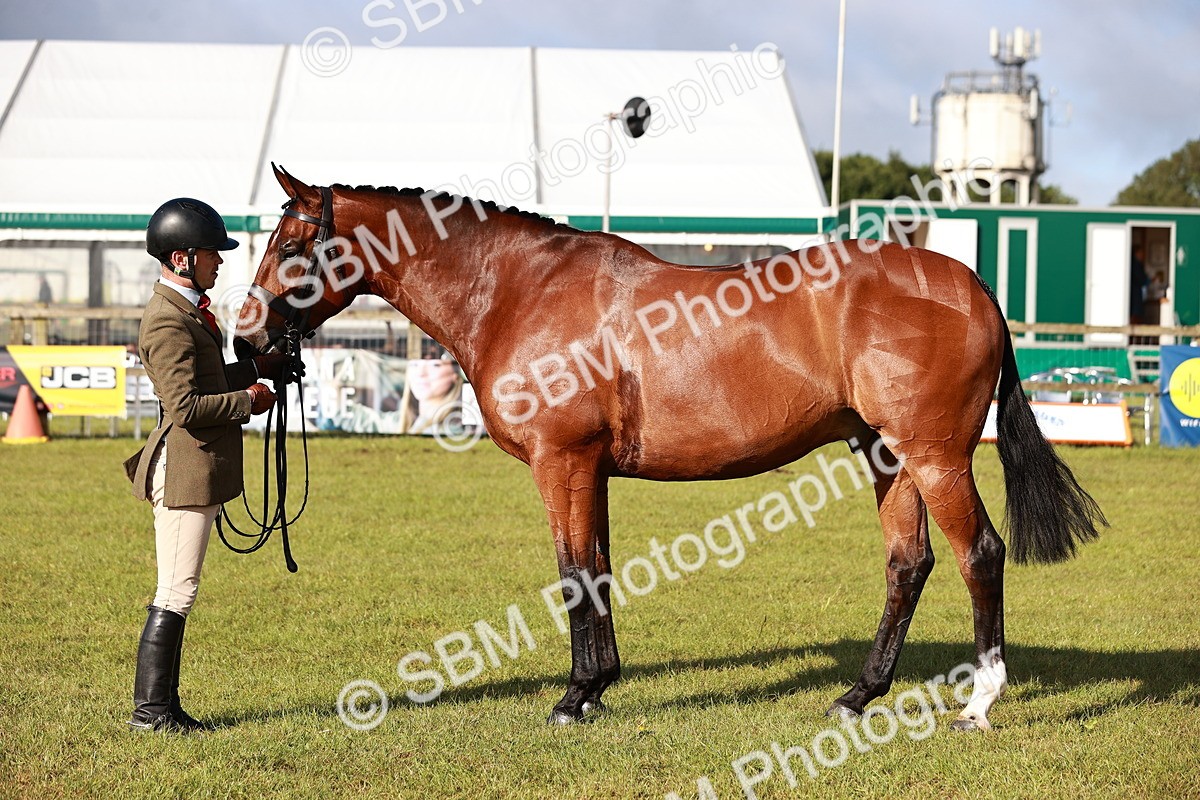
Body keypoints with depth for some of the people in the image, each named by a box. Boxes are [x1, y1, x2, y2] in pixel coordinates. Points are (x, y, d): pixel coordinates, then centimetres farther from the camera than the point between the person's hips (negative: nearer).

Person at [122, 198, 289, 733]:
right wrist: (248, 400, -13)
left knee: (177, 593, 12)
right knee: (177, 593, -6)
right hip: (184, 470, -11)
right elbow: (184, 405, -24)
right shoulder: (168, 321, -18)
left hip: (197, 469, 11)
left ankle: (163, 707, 16)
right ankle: (150, 709, -1)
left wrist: (257, 367, 17)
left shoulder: (186, 311, 16)